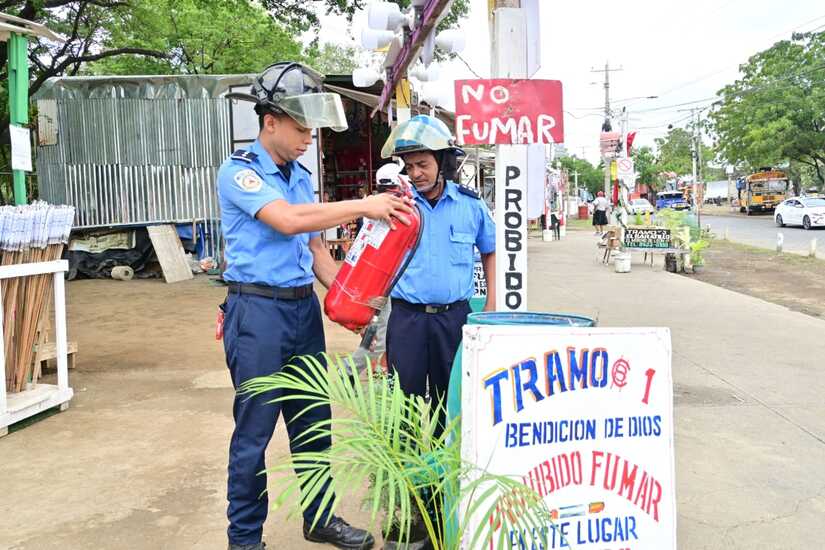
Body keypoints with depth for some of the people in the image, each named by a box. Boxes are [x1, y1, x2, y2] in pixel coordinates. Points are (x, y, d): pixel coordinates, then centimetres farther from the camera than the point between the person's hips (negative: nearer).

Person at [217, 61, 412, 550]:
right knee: (254, 431, 2)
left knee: (312, 422, 15)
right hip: (258, 310, -7)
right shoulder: (239, 172, -10)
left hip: (304, 307, 7)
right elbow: (288, 220, -26)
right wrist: (362, 206, -25)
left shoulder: (300, 175, 12)